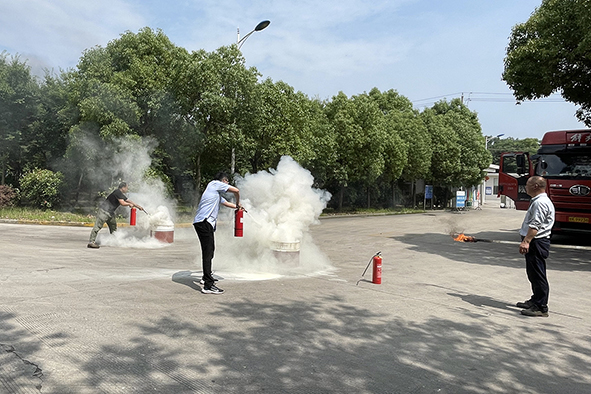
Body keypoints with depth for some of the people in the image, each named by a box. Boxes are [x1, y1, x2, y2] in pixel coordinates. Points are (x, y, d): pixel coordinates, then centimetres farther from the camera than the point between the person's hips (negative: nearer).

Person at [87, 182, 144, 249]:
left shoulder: (122, 195, 15)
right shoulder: (117, 192, -15)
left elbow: (128, 200, 26)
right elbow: (122, 203, -21)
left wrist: (138, 206, 26)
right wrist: (129, 204, -2)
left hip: (110, 212, 11)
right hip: (104, 211, -11)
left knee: (114, 227, 16)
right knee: (98, 226, -13)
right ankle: (91, 242, -15)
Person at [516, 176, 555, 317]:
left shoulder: (540, 202, -16)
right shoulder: (537, 201, 19)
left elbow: (535, 225, -25)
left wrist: (526, 241, -30)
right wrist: (526, 241, 25)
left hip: (536, 242, -11)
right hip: (534, 243, 11)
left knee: (538, 276, -6)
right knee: (533, 274, 19)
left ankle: (541, 308, -1)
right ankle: (535, 301, 32)